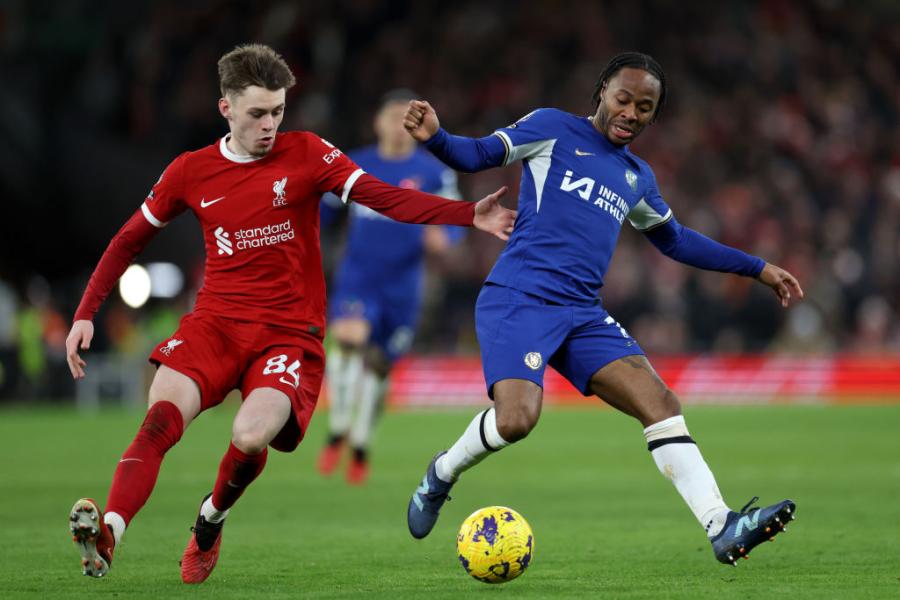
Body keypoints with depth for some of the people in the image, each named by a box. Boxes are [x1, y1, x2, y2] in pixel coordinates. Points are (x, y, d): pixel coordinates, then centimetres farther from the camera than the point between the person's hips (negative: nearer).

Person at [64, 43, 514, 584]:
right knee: (161, 417, -27)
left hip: (289, 333, -1)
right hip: (215, 324, 2)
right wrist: (85, 314, 10)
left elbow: (387, 198, -10)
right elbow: (130, 240, 18)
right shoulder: (191, 172, 6)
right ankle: (107, 533, -41)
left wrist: (470, 215, -23)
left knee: (251, 435, -27)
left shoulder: (306, 154, 0)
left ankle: (211, 520, 5)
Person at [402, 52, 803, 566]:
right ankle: (441, 475, 5)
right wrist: (435, 138, -25)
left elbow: (676, 240, 36)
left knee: (661, 403, -12)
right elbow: (479, 155, -2)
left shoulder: (638, 179, 22)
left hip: (582, 314, 6)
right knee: (517, 418, -27)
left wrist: (757, 268, 36)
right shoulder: (554, 129, 4)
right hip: (517, 301, -6)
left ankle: (722, 528, -18)